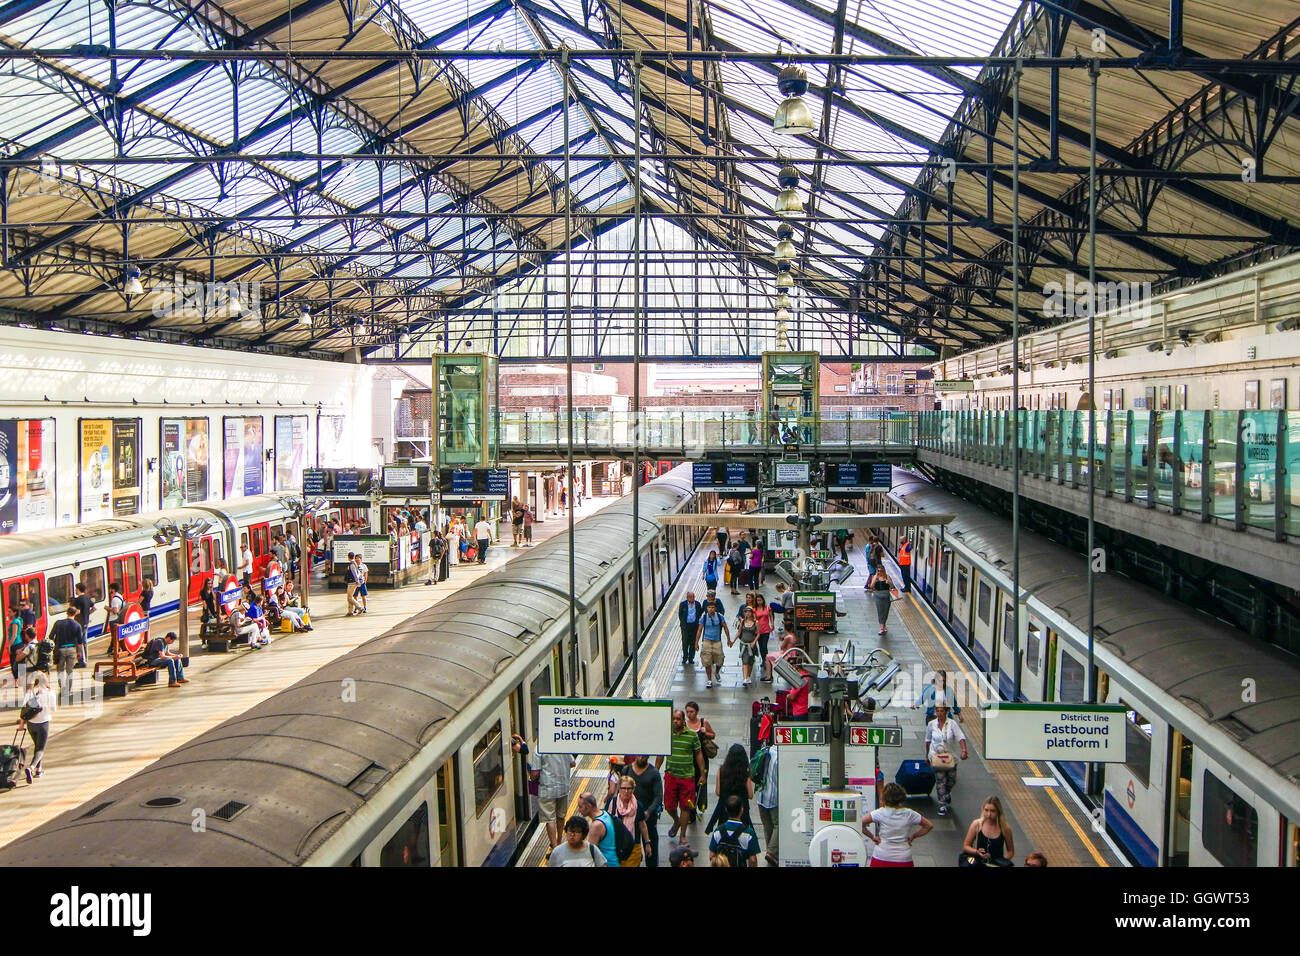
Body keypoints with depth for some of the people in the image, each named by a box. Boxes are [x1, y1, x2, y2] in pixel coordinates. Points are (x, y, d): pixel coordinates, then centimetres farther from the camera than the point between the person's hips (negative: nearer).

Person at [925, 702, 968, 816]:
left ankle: (946, 794, 42)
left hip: (950, 756, 1)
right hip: (936, 755, -1)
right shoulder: (931, 724, -1)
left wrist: (964, 750, -31)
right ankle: (942, 805, -1)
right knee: (940, 781, -8)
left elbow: (960, 737, -15)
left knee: (952, 780, 9)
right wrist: (927, 755, 18)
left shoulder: (952, 724, -7)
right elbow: (928, 740, 12)